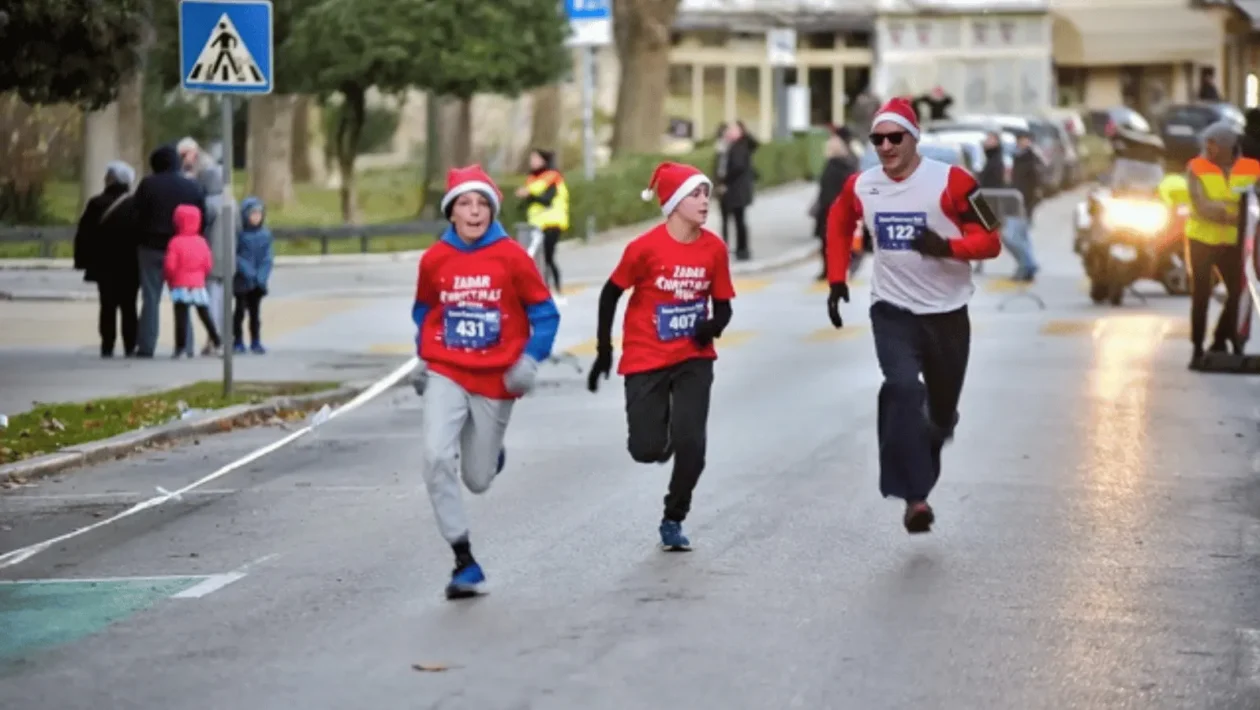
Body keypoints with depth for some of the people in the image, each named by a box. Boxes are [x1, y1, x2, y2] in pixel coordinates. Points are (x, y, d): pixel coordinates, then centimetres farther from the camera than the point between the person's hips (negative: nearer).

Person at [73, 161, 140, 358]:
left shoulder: (96, 204, -2)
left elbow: (84, 236, -1)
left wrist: (82, 260, 6)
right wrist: (143, 263, 5)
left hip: (104, 266, 1)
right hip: (130, 267, -1)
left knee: (108, 307, 5)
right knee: (128, 307, 4)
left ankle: (107, 346, 0)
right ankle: (130, 347, -1)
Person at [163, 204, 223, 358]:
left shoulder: (175, 242, -9)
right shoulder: (201, 242, 3)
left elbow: (170, 265, -12)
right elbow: (208, 264, 2)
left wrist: (170, 280, 6)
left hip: (180, 284, -4)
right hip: (198, 285, 4)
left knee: (181, 316, -4)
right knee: (205, 314, 13)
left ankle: (181, 346, -11)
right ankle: (216, 342, 15)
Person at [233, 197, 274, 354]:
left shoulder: (265, 234, 2)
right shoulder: (239, 233, -10)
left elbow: (269, 257, 1)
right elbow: (234, 255, -12)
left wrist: (262, 275, -11)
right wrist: (246, 271, -19)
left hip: (258, 282, 4)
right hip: (242, 281, -3)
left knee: (255, 311, 11)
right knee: (240, 310, 5)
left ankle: (256, 342, 17)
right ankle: (238, 342, 13)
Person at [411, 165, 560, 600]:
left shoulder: (512, 256, -7)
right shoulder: (434, 259, -2)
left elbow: (544, 312, -1)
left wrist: (530, 360, -12)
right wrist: (423, 358, 10)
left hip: (496, 380, -1)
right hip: (446, 375, 1)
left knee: (477, 480, 7)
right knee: (437, 458, -21)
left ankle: (491, 454, 47)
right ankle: (464, 562, -12)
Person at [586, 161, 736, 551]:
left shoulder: (714, 248, -6)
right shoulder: (645, 247, -15)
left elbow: (722, 305, 3)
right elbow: (611, 294, -2)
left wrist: (714, 325, -20)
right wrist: (604, 350, 1)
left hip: (693, 359, 2)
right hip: (645, 359, -2)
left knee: (690, 444, -8)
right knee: (648, 450, -5)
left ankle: (673, 520, 12)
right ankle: (658, 435, 34)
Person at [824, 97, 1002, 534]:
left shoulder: (951, 182, -14)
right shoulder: (861, 187, -2)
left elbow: (990, 241, -12)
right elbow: (838, 224, 21)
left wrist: (947, 247, -30)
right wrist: (837, 280, 14)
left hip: (947, 313, 0)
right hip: (893, 311, 0)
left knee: (943, 408, 13)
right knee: (903, 389, -24)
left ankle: (921, 464, 48)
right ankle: (914, 497, -27)